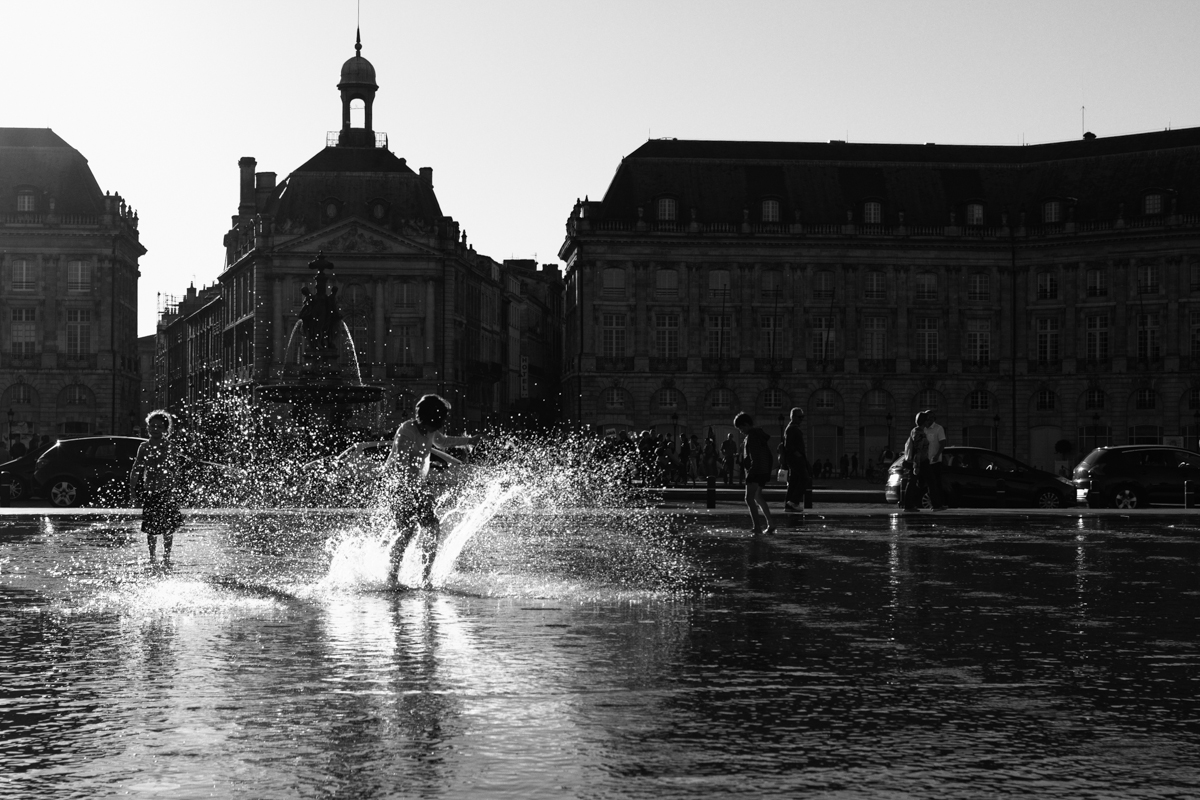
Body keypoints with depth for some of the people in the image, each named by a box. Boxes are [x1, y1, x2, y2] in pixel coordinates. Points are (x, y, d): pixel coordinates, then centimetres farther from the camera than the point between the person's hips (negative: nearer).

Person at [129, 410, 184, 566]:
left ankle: (166, 558, 8)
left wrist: (174, 490, -12)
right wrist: (132, 491, 2)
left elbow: (175, 471, -3)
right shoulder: (144, 447, 5)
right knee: (151, 528, 5)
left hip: (167, 492, -2)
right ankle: (152, 558, 17)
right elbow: (135, 471, 8)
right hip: (149, 492, 2)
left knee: (168, 527, -2)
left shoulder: (169, 446, -1)